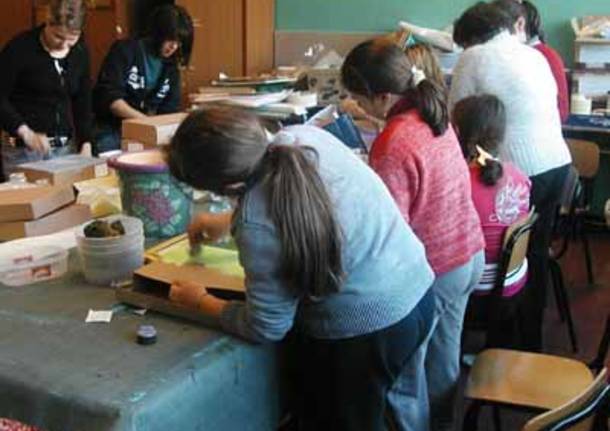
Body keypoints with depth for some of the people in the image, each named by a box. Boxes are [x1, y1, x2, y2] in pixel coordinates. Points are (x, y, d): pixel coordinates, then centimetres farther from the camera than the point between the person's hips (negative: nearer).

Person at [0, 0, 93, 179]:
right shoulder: (20, 48, -11)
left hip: (66, 147, 4)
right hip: (23, 149, -4)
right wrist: (25, 132, -22)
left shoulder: (80, 51, 4)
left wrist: (85, 143, 0)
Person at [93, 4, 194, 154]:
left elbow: (170, 110, 5)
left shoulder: (171, 67, 6)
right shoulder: (125, 50, -10)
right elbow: (110, 98, -19)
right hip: (109, 132, -5)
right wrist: (147, 120, -27)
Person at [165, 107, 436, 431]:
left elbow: (266, 327, -13)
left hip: (364, 332, -8)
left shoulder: (256, 226, -29)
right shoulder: (304, 135, -9)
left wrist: (200, 302, 2)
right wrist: (228, 222, 20)